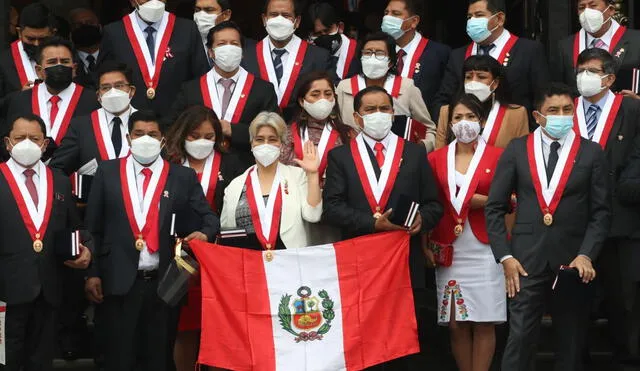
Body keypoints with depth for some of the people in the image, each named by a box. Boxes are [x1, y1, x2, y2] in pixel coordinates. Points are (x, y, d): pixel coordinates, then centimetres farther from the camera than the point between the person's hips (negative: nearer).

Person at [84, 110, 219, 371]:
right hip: (120, 282, 0)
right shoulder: (108, 172, 5)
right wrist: (92, 273, 0)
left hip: (165, 282, 0)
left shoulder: (184, 177, 5)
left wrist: (205, 233, -20)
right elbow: (93, 227, 5)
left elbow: (207, 217, 4)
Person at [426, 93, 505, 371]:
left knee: (484, 323, -2)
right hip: (449, 250, 2)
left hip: (485, 249, -2)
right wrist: (426, 245, -1)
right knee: (456, 323, 3)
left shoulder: (497, 156, 1)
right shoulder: (436, 159, 8)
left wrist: (484, 201, -14)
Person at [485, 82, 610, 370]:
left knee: (571, 344, 6)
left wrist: (586, 255, -10)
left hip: (573, 262, 1)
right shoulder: (516, 150, 4)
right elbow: (494, 208, 5)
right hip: (527, 260, -1)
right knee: (520, 338, -8)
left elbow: (600, 212, 3)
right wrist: (505, 257, -4)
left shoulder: (592, 153, 4)